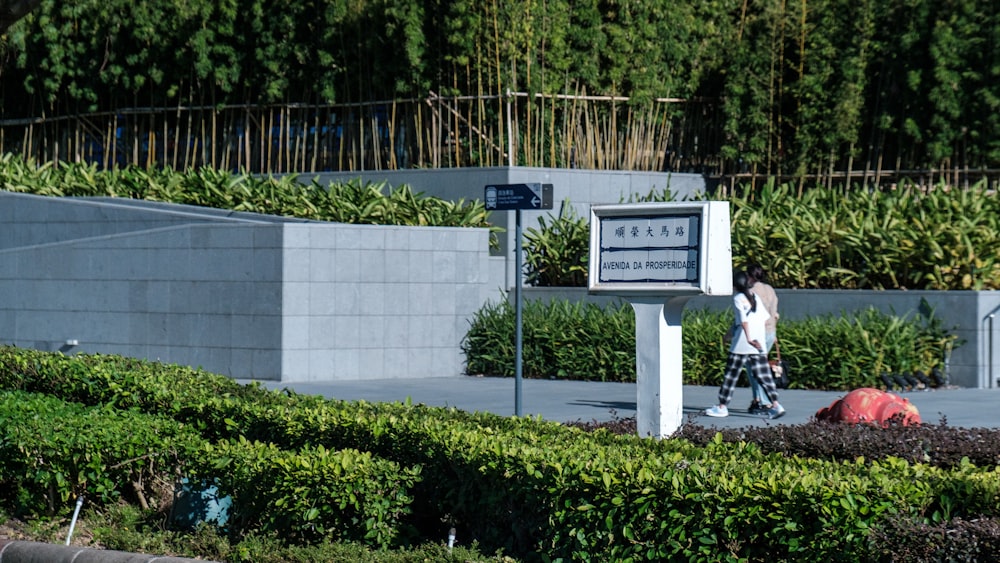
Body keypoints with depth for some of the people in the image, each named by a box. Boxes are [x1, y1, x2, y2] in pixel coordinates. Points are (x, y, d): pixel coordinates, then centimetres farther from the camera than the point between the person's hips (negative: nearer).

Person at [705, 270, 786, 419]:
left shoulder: (738, 298, -5)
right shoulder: (755, 296, 14)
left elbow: (744, 319, -18)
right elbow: (765, 316, 18)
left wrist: (749, 338, -28)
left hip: (742, 344, -6)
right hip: (759, 343, 6)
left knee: (731, 374, 4)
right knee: (763, 375, 3)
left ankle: (722, 407, 8)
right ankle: (776, 405, -8)